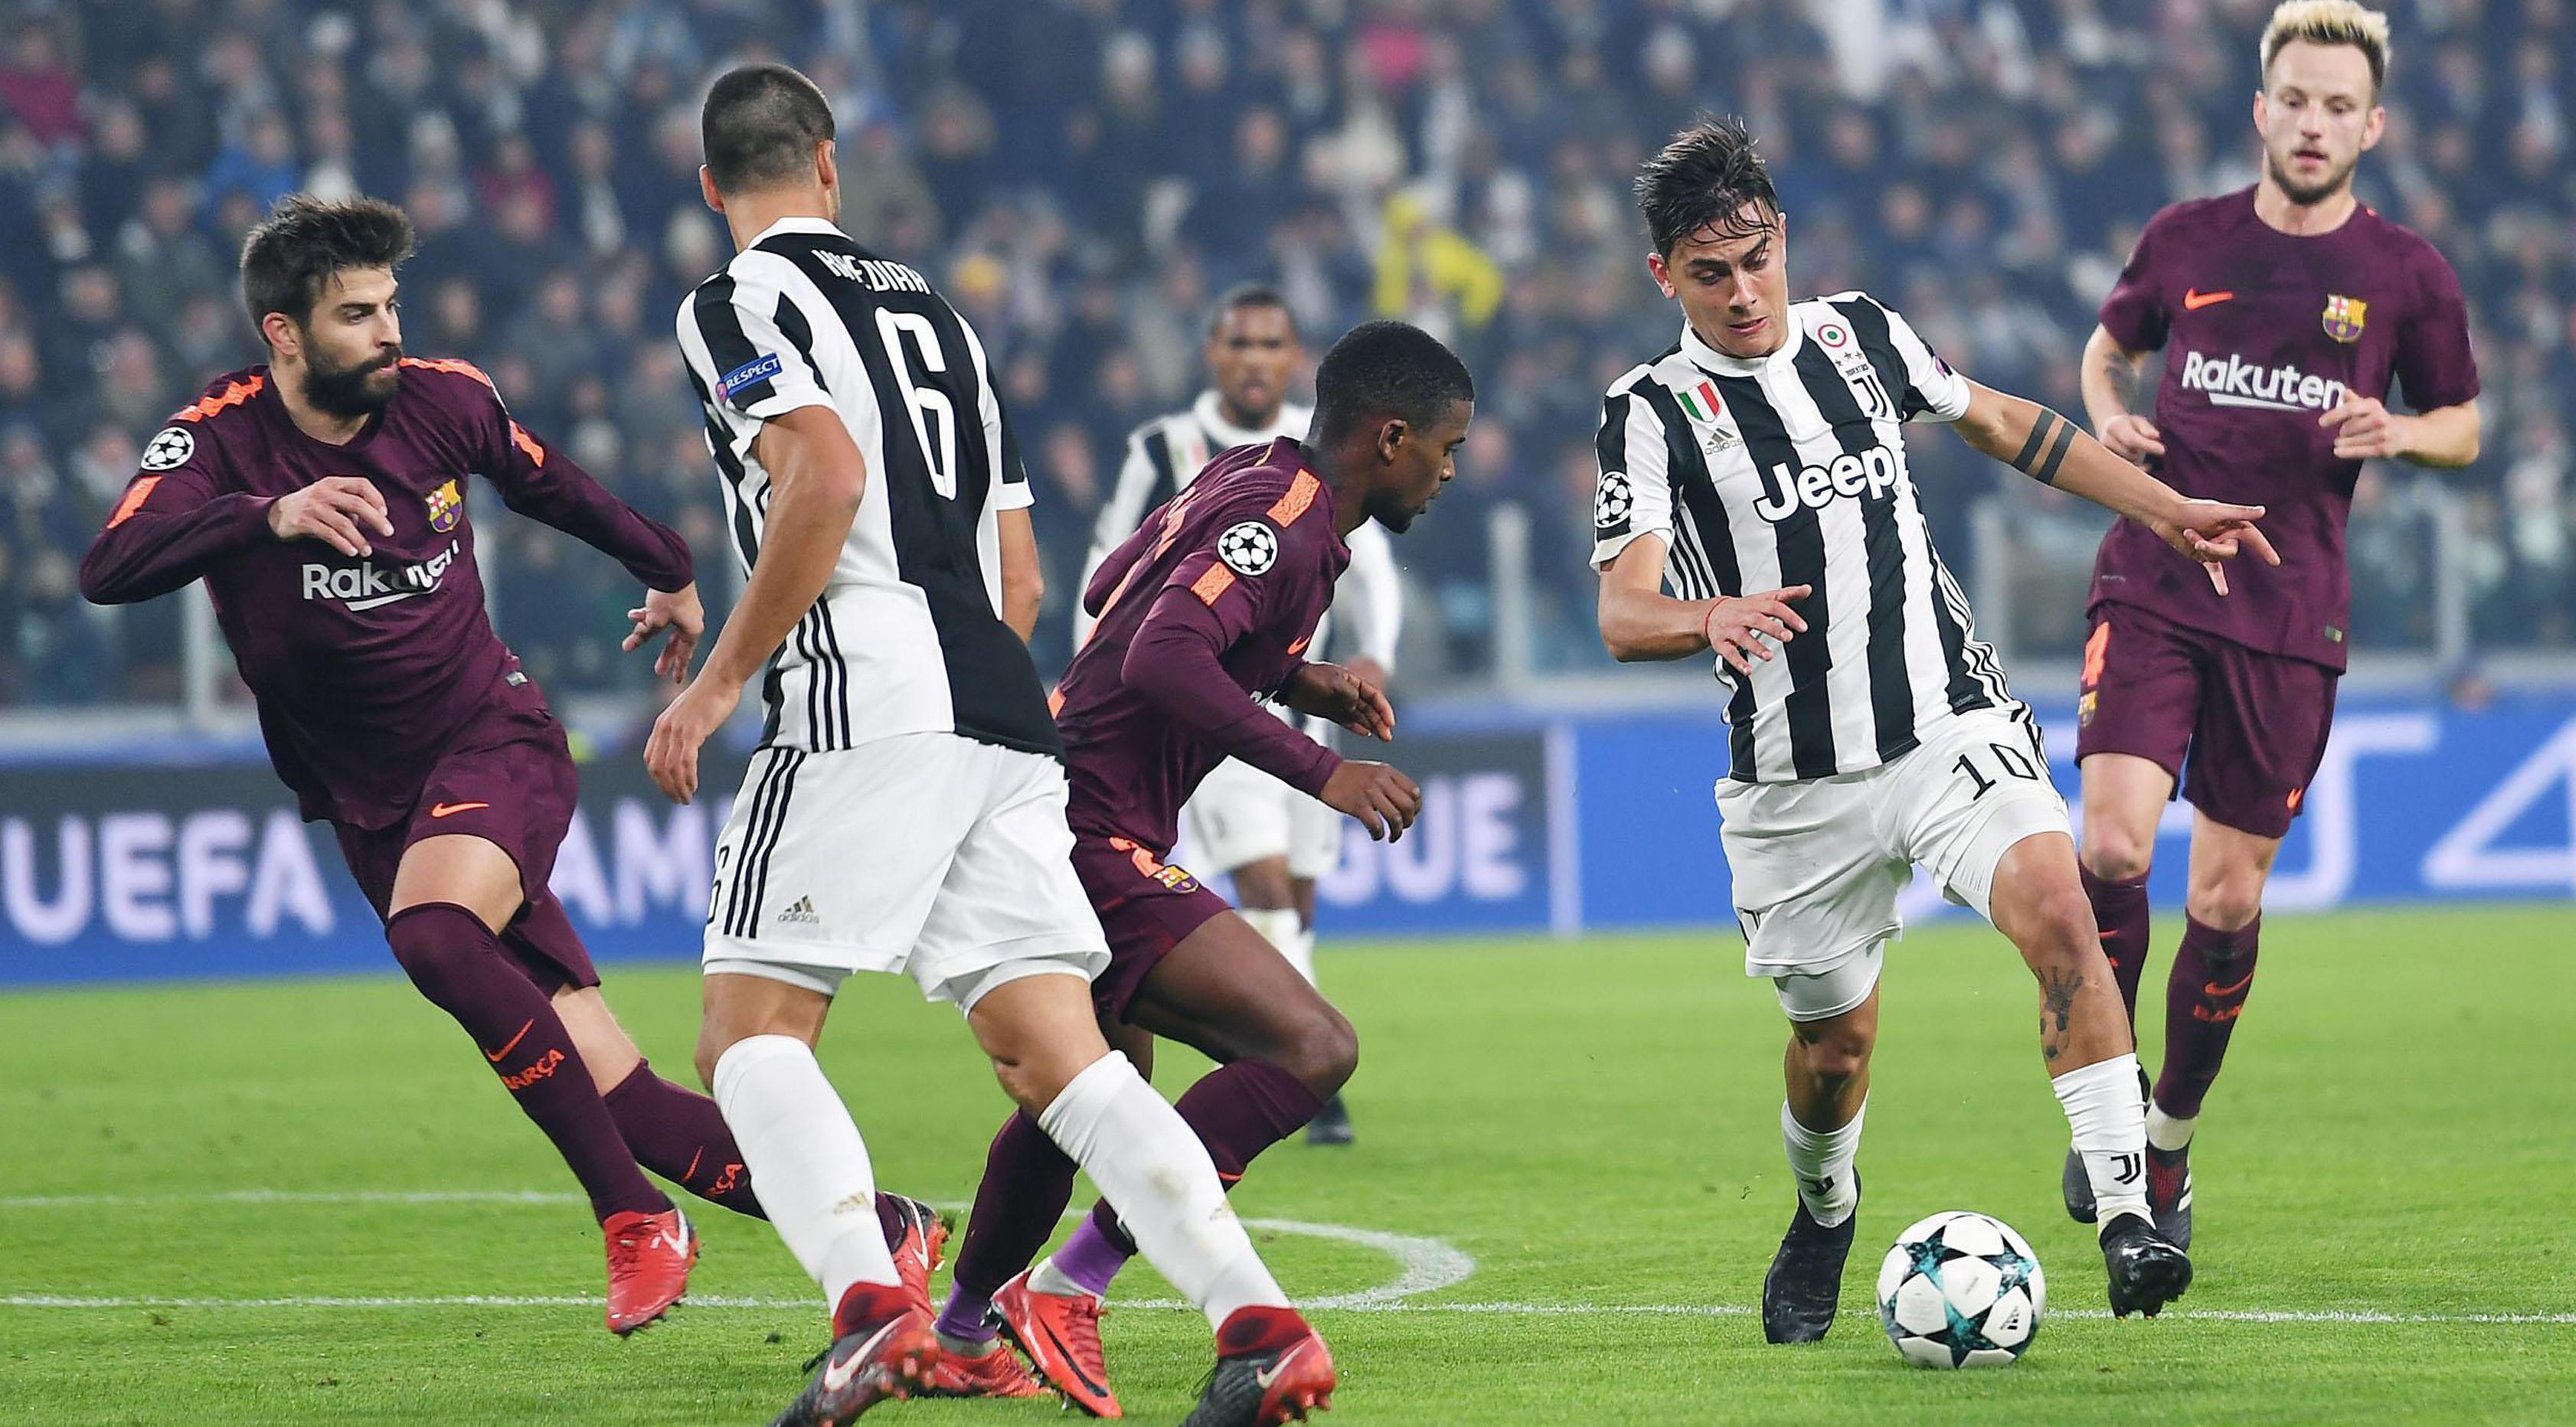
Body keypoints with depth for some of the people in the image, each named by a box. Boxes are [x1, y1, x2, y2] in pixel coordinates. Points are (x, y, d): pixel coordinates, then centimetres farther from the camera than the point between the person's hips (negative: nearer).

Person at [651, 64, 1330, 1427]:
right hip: (1007, 716, 7)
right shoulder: (931, 309, 25)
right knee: (1056, 1056, 1)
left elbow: (830, 476, -16)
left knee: (751, 1034, -3)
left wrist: (719, 681, -12)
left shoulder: (736, 303, 2)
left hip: (868, 699, -7)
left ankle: (871, 1303, -25)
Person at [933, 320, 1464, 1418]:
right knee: (1313, 1047, -19)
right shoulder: (1283, 523, -17)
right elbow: (1163, 658, -31)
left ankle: (959, 1335, 44)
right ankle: (1066, 1288, -18)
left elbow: (1112, 592, 26)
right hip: (1098, 841, -11)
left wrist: (1291, 677, 19)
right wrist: (1319, 772, -32)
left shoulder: (1250, 479, 13)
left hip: (1060, 823, 11)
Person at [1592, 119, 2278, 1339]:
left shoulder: (1859, 333, 6)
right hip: (1797, 781, -1)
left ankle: (2125, 1220, -27)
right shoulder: (1651, 412, -6)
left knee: (2057, 913, -24)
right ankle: (1824, 1216, 42)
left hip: (1952, 727, 1)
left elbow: (2000, 424, 23)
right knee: (1835, 1040, 8)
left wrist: (2164, 510, 22)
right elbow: (1622, 615, -17)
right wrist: (1709, 618, -40)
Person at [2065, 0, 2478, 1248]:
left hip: (2290, 616, 0)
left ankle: (2174, 1135, 23)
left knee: (2228, 893, 3)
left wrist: (2398, 434, -9)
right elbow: (2109, 347, 22)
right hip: (2153, 585, 0)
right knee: (2113, 844, -18)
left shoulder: (2406, 277, 2)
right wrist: (2110, 416, 0)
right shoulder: (2186, 242, 5)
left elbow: (2464, 427, 13)